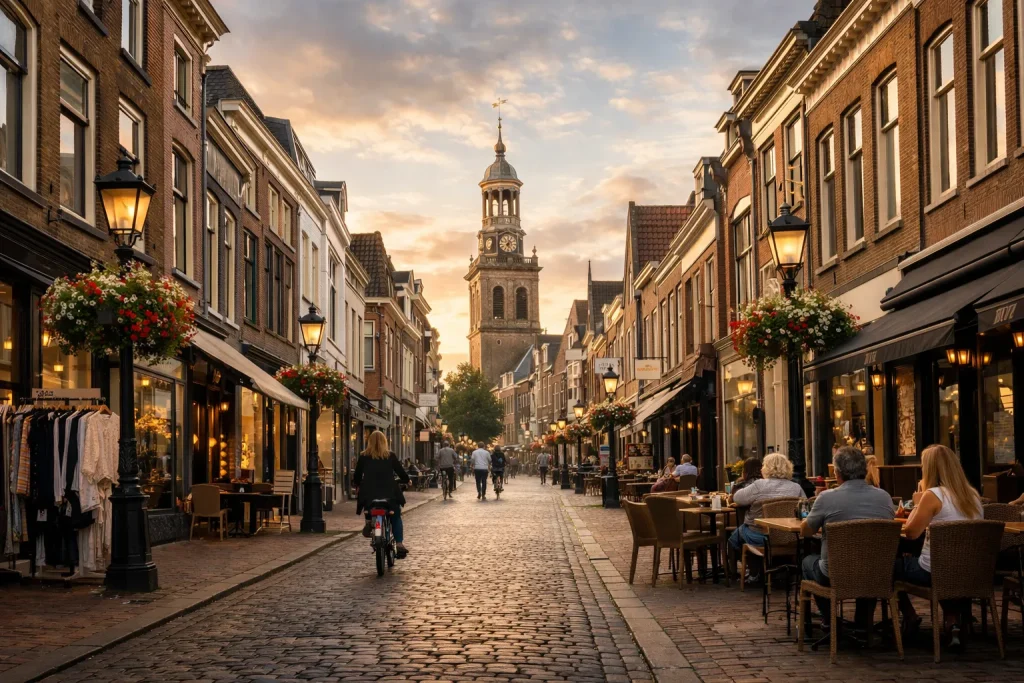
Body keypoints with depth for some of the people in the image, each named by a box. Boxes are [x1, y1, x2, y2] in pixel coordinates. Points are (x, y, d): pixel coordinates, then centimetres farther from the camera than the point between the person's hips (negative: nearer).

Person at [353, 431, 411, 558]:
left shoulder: (363, 457, 2)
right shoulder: (391, 456, 1)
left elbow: (357, 475, 9)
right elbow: (401, 472, 7)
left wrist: (356, 485, 29)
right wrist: (407, 481, 28)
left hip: (369, 494, 0)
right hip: (389, 493, 0)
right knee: (396, 517, 16)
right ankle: (400, 544, 5)